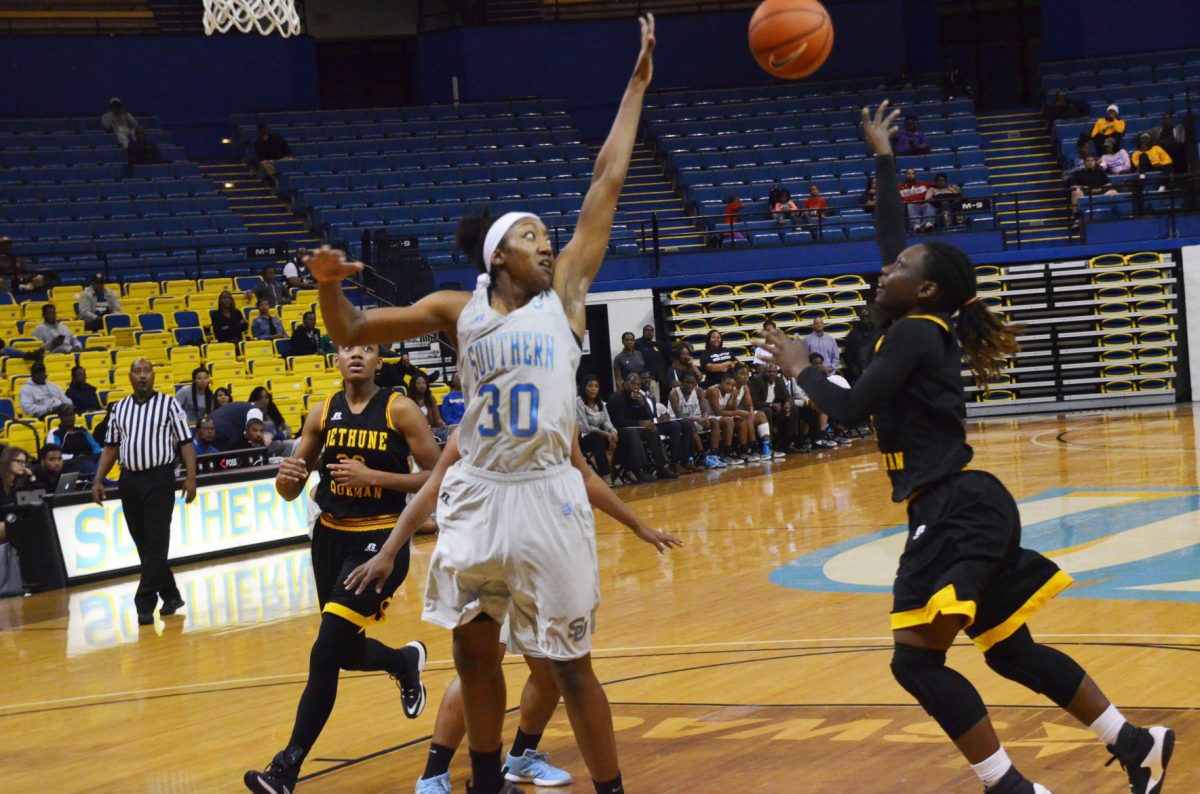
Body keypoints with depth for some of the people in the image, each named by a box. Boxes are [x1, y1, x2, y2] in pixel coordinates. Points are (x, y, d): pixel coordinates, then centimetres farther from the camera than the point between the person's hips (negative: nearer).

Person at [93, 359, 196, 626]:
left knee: (156, 543, -8)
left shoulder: (168, 405, -1)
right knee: (143, 544, 9)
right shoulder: (119, 408, 11)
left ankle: (145, 604, -10)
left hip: (160, 478, -5)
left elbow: (186, 443, -4)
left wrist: (191, 477, -13)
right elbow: (111, 447, 15)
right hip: (130, 480, 5)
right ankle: (170, 596, 21)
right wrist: (98, 481, 7)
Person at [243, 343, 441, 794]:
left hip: (380, 541, -6)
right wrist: (287, 477, -17)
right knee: (347, 652, 18)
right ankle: (406, 662, 52)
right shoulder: (323, 414, 3)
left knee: (325, 655, -15)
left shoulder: (399, 410, -9)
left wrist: (372, 476, -21)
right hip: (330, 538, 6)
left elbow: (437, 477, -11)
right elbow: (291, 490, 7)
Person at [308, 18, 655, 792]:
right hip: (478, 494, 3)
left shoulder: (564, 295, 2)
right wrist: (331, 285, -13)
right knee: (473, 647, 13)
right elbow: (351, 333, 8)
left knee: (570, 662, 1)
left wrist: (636, 86, 2)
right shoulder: (459, 310, 5)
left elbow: (608, 184, 1)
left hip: (547, 495, -3)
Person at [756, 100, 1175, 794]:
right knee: (1011, 651, 16)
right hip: (968, 508, 10)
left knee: (918, 660, -11)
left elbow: (850, 409, -16)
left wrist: (800, 369, 1)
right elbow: (893, 236, 25)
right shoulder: (929, 326, 13)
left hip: (956, 511, -10)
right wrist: (883, 158, 34)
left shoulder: (914, 333, -11)